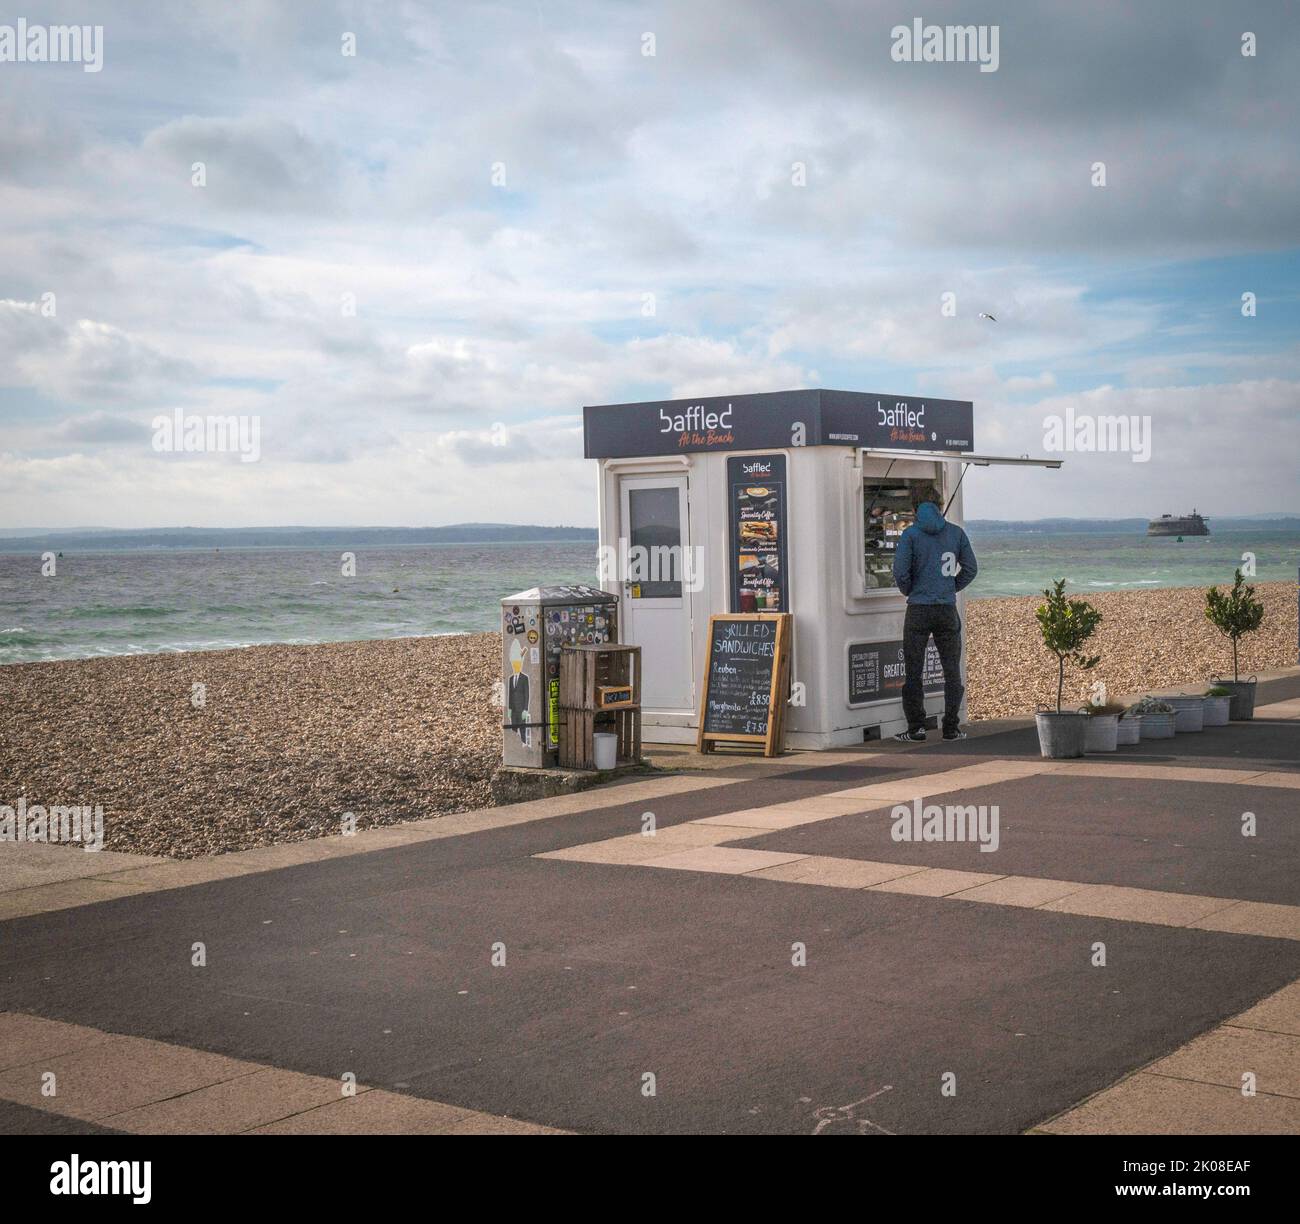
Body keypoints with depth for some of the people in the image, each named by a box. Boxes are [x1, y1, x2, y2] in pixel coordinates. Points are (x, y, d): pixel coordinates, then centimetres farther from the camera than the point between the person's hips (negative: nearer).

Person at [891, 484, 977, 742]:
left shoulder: (911, 534, -6)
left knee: (913, 673, 6)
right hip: (947, 610, 2)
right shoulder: (955, 532, 3)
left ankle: (916, 729, 5)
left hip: (918, 611, -2)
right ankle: (951, 728, 11)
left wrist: (909, 591, 7)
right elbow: (970, 569, 5)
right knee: (952, 672, 11)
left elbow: (900, 572, -11)